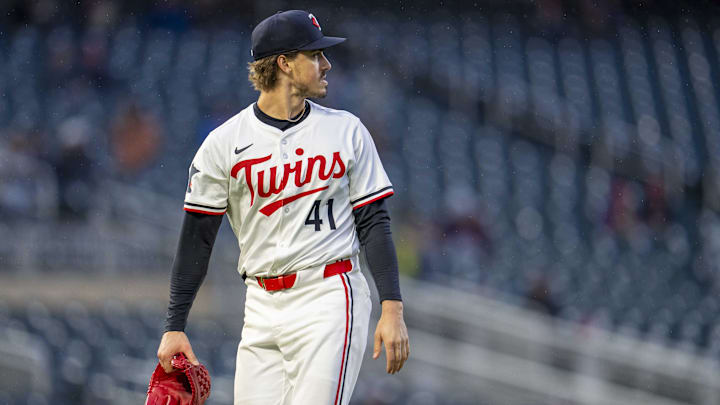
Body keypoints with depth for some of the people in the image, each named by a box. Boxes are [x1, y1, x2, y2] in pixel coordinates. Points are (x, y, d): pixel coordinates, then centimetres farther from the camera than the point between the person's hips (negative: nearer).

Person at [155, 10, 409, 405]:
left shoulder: (347, 131, 6)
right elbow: (197, 237, 5)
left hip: (328, 300, -2)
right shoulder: (225, 142, 3)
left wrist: (392, 309, -4)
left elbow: (373, 223, 6)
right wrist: (175, 326, 1)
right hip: (261, 308, 2)